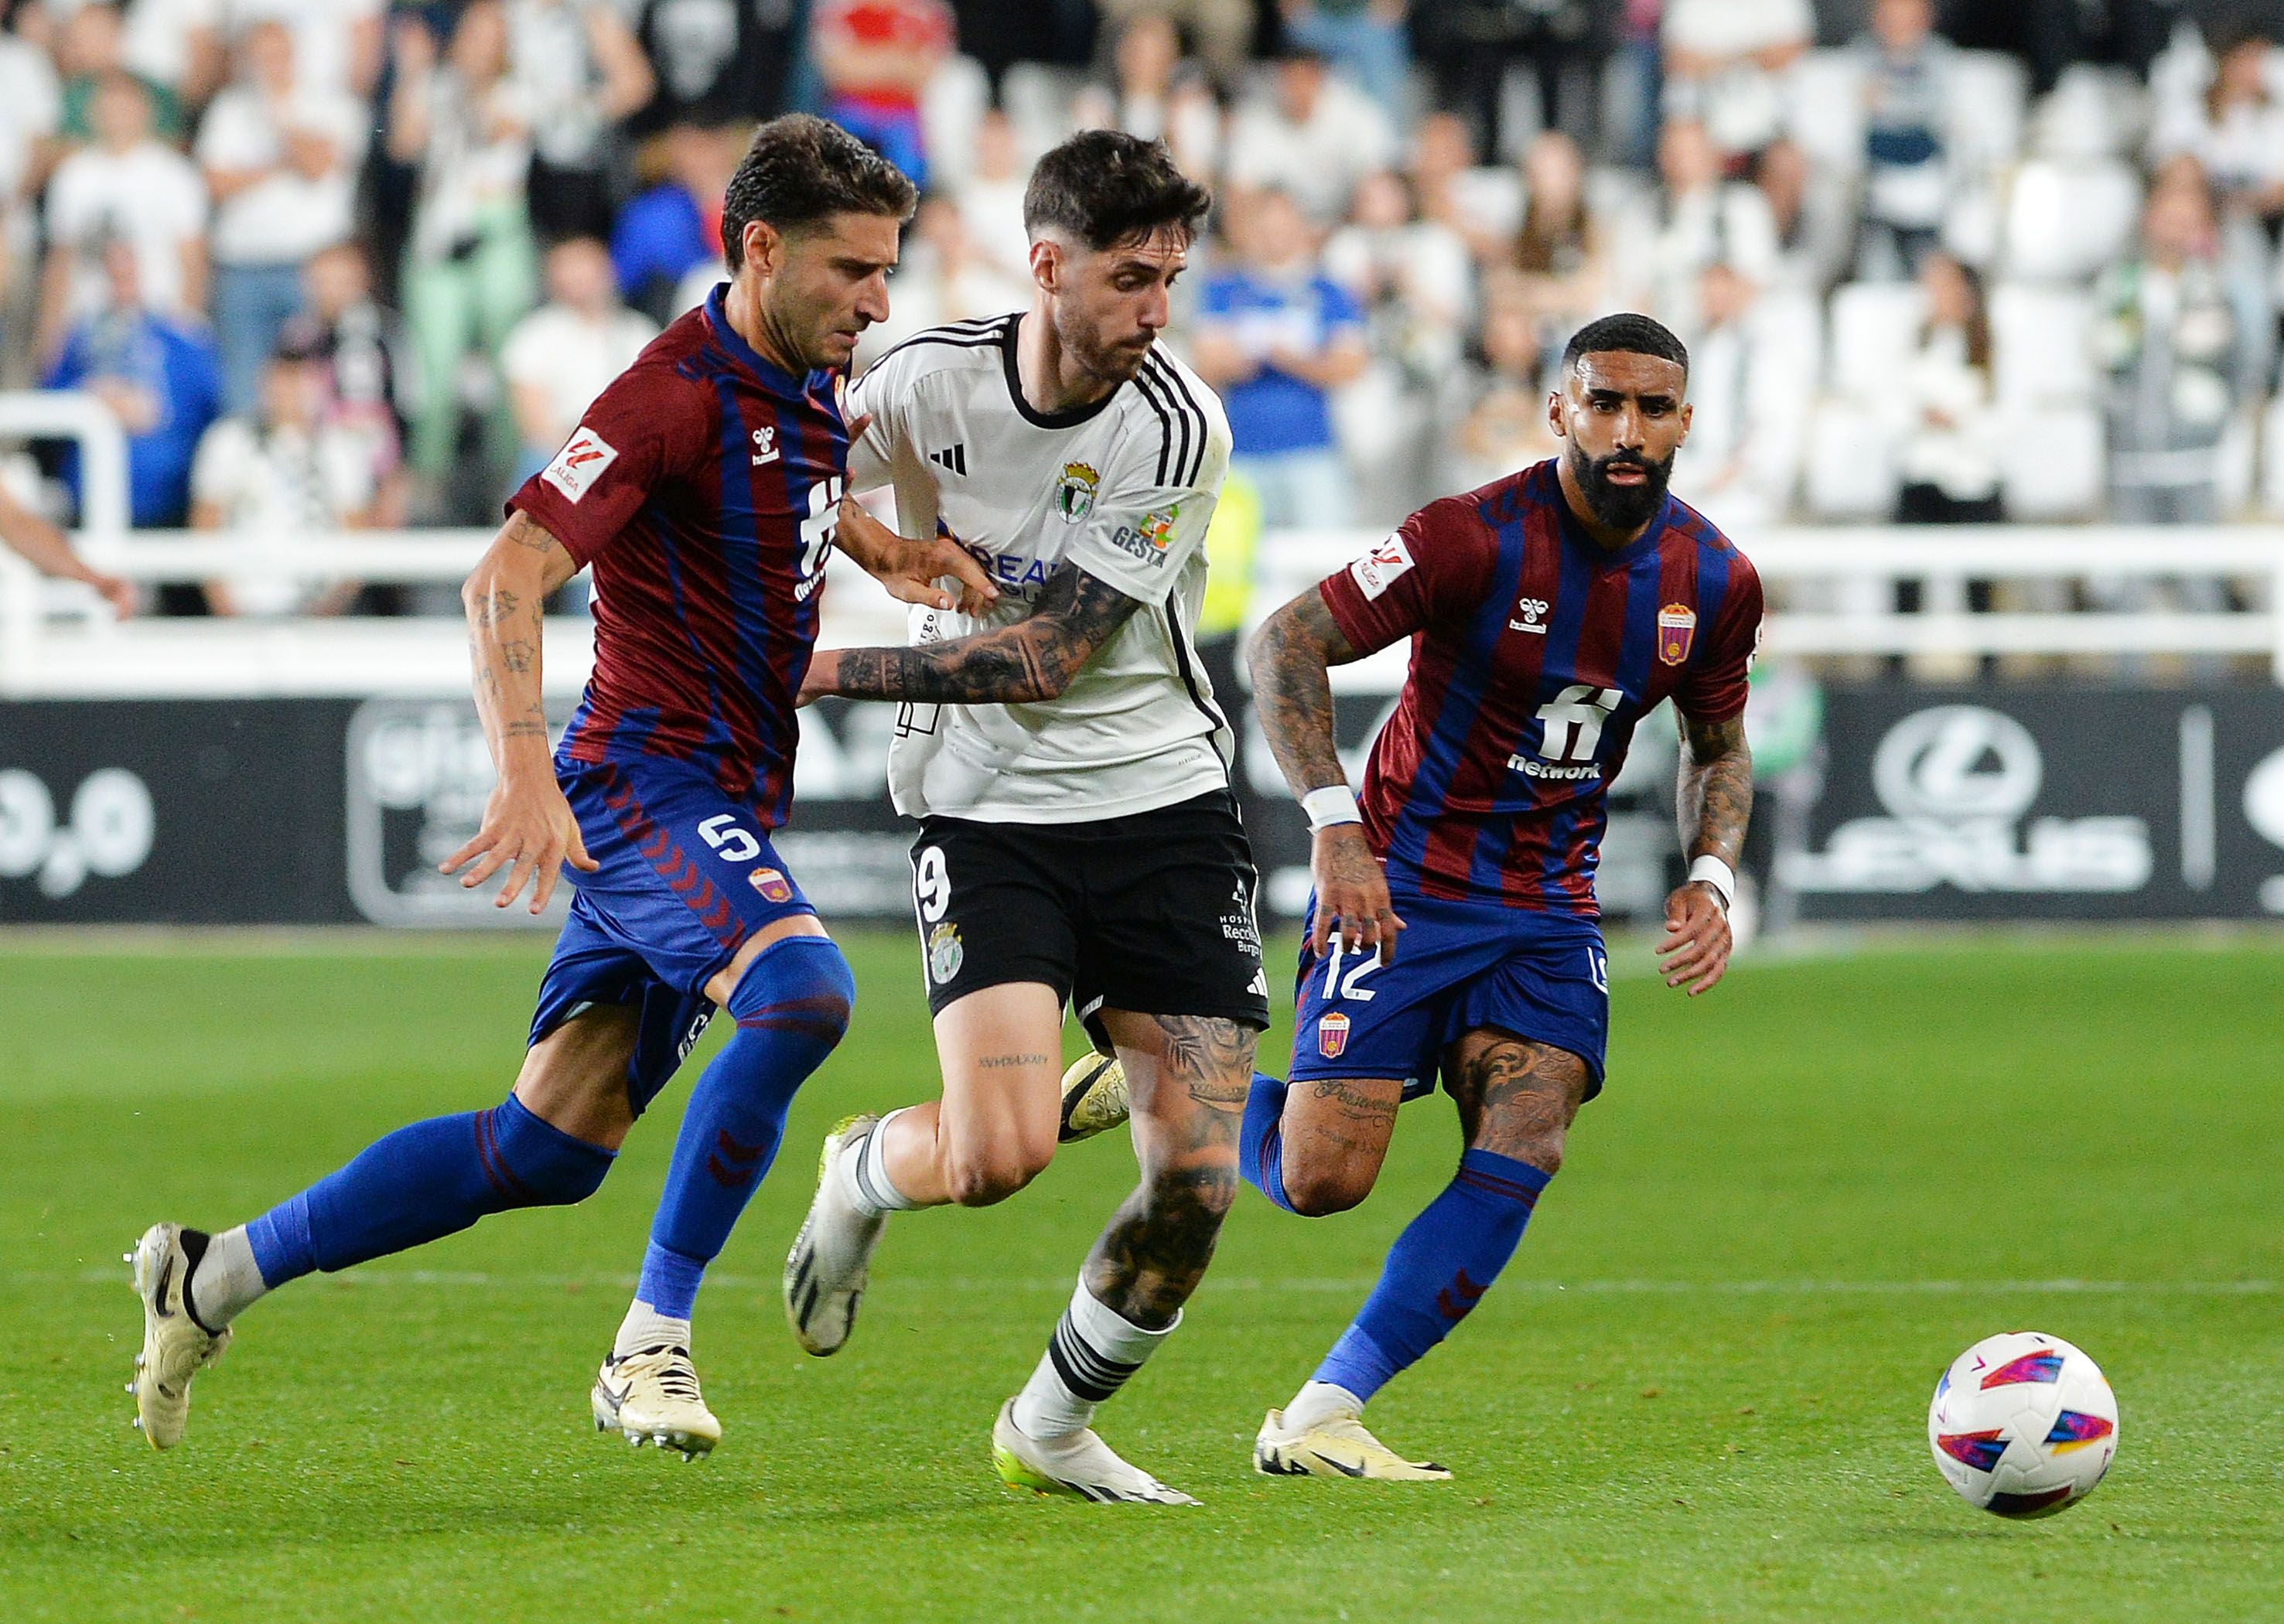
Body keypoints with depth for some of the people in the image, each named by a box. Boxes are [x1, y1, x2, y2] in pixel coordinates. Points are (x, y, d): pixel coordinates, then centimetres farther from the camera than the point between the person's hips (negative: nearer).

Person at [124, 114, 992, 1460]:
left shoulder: (814, 387, 11)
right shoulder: (677, 393, -16)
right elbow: (509, 578, -24)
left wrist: (885, 553, 16)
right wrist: (527, 778, -35)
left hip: (724, 806, 9)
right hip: (651, 781, -9)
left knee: (548, 1151, 8)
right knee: (803, 988, -33)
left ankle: (216, 1275, 21)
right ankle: (652, 1341, -25)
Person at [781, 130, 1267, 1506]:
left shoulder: (1178, 428, -13)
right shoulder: (928, 385, -8)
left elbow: (1044, 657, -17)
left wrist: (824, 673, -17)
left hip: (1164, 806, 1)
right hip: (988, 813, -1)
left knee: (1199, 1180, -6)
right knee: (999, 1152, -21)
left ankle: (1053, 1431, 19)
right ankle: (861, 1176, 16)